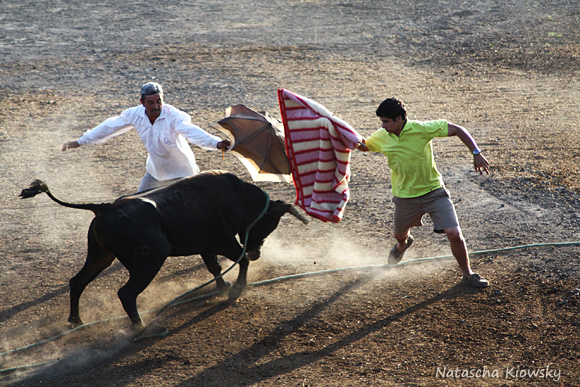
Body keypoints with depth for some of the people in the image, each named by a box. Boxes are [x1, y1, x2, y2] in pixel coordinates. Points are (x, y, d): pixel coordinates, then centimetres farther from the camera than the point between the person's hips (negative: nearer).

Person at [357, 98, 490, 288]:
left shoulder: (421, 129, -20)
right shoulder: (381, 137, -7)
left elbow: (457, 130, -14)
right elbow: (365, 146, 14)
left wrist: (476, 154, -21)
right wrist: (358, 144, -11)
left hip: (434, 191, -4)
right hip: (405, 197, 4)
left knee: (454, 234, -14)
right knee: (399, 234, 23)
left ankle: (468, 274, 9)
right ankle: (403, 244, 63)